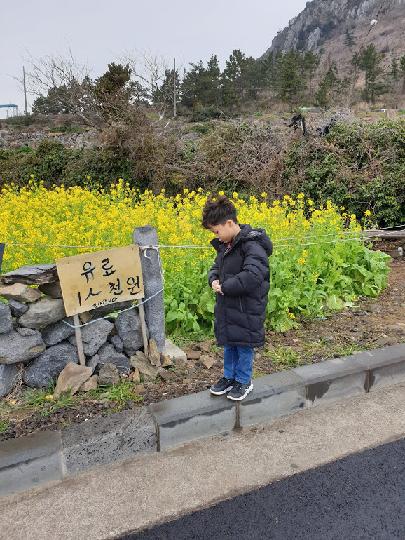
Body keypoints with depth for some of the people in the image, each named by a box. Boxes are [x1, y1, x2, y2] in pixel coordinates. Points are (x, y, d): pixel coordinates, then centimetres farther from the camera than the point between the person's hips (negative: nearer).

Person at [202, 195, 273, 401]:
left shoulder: (252, 246, -22)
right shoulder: (225, 245, 6)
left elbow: (252, 276, -33)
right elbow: (216, 267, 17)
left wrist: (224, 286, -24)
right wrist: (214, 280, -7)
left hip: (247, 308, -8)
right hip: (227, 306, 8)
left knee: (244, 345, 10)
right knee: (228, 343, 20)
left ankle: (244, 381, 30)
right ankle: (229, 377, 38)